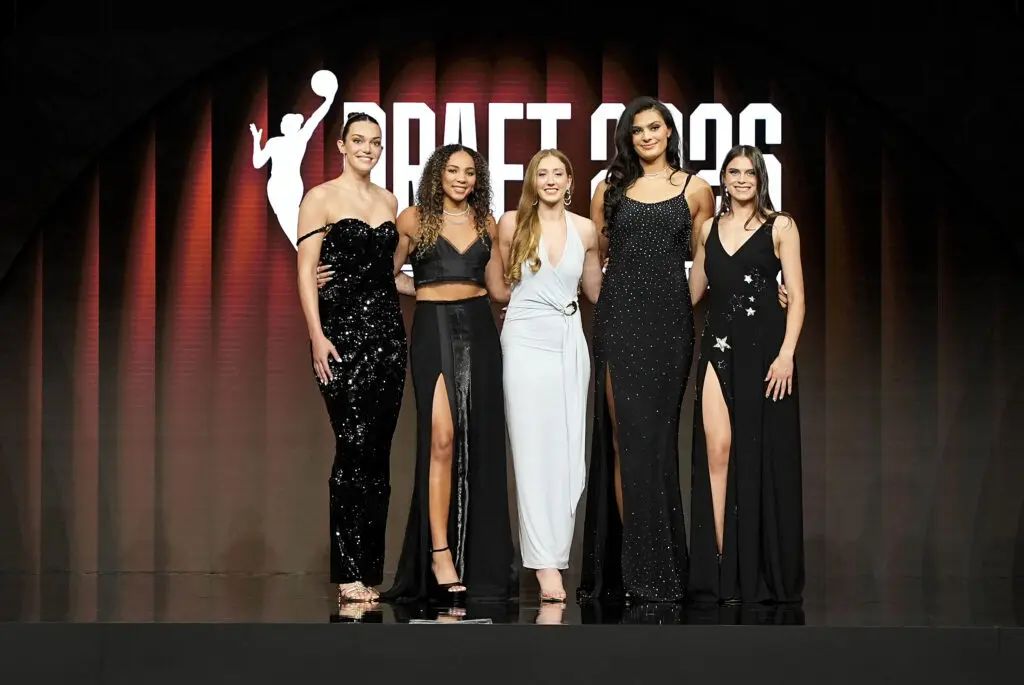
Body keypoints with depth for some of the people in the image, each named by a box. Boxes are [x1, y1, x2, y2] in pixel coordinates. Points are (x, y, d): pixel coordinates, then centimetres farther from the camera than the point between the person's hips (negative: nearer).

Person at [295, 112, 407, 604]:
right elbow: (305, 271, -6)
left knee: (379, 452, 4)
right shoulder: (320, 198, -1)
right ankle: (348, 573, -7)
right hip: (343, 332, -6)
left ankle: (371, 567, 10)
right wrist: (317, 336, -14)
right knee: (354, 447, -11)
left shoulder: (389, 201, 16)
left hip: (388, 331, 6)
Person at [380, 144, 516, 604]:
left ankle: (480, 562, 8)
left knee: (479, 443, 2)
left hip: (479, 330, 4)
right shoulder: (414, 219, 4)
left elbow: (497, 288, 16)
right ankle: (439, 553, -16)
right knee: (442, 437, -15)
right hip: (434, 330, -3)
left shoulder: (485, 224, 13)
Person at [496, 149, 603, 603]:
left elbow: (596, 290, 18)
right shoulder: (512, 224, 0)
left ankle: (555, 544, 12)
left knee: (568, 449, 2)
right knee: (534, 450, -7)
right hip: (526, 339, -3)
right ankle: (546, 562, -8)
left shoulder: (585, 230, 7)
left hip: (570, 340, 3)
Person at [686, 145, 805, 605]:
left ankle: (765, 573, 7)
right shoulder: (709, 228, 14)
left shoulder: (780, 227, 2)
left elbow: (796, 296, -3)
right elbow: (692, 290, 20)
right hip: (718, 345, 3)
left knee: (763, 456, -2)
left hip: (763, 345, -3)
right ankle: (720, 567, -4)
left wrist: (786, 354, -12)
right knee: (717, 448, -7)